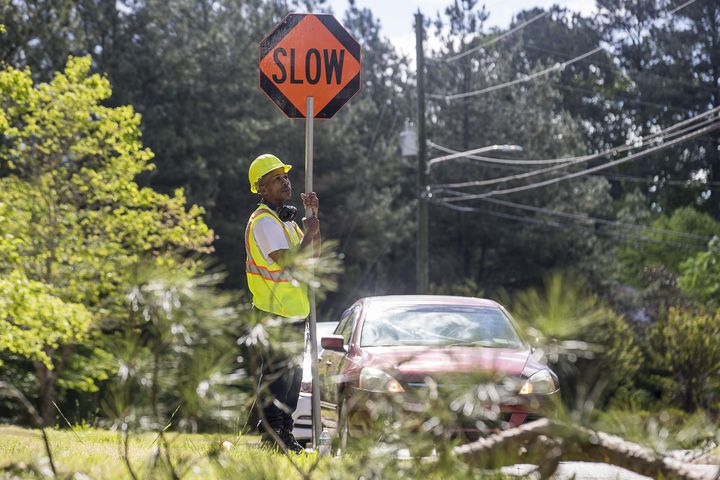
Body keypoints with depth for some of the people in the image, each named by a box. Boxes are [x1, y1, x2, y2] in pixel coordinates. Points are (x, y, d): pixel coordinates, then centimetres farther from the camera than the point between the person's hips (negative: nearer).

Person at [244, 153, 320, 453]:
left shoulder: (285, 218, 17)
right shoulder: (264, 221, -15)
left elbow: (313, 253, 17)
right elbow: (289, 261, -24)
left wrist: (314, 215, 8)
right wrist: (309, 231, -13)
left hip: (294, 311, 10)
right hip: (274, 311, -10)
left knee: (292, 373, 14)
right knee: (277, 374, -7)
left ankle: (284, 434, 22)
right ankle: (270, 434, -3)